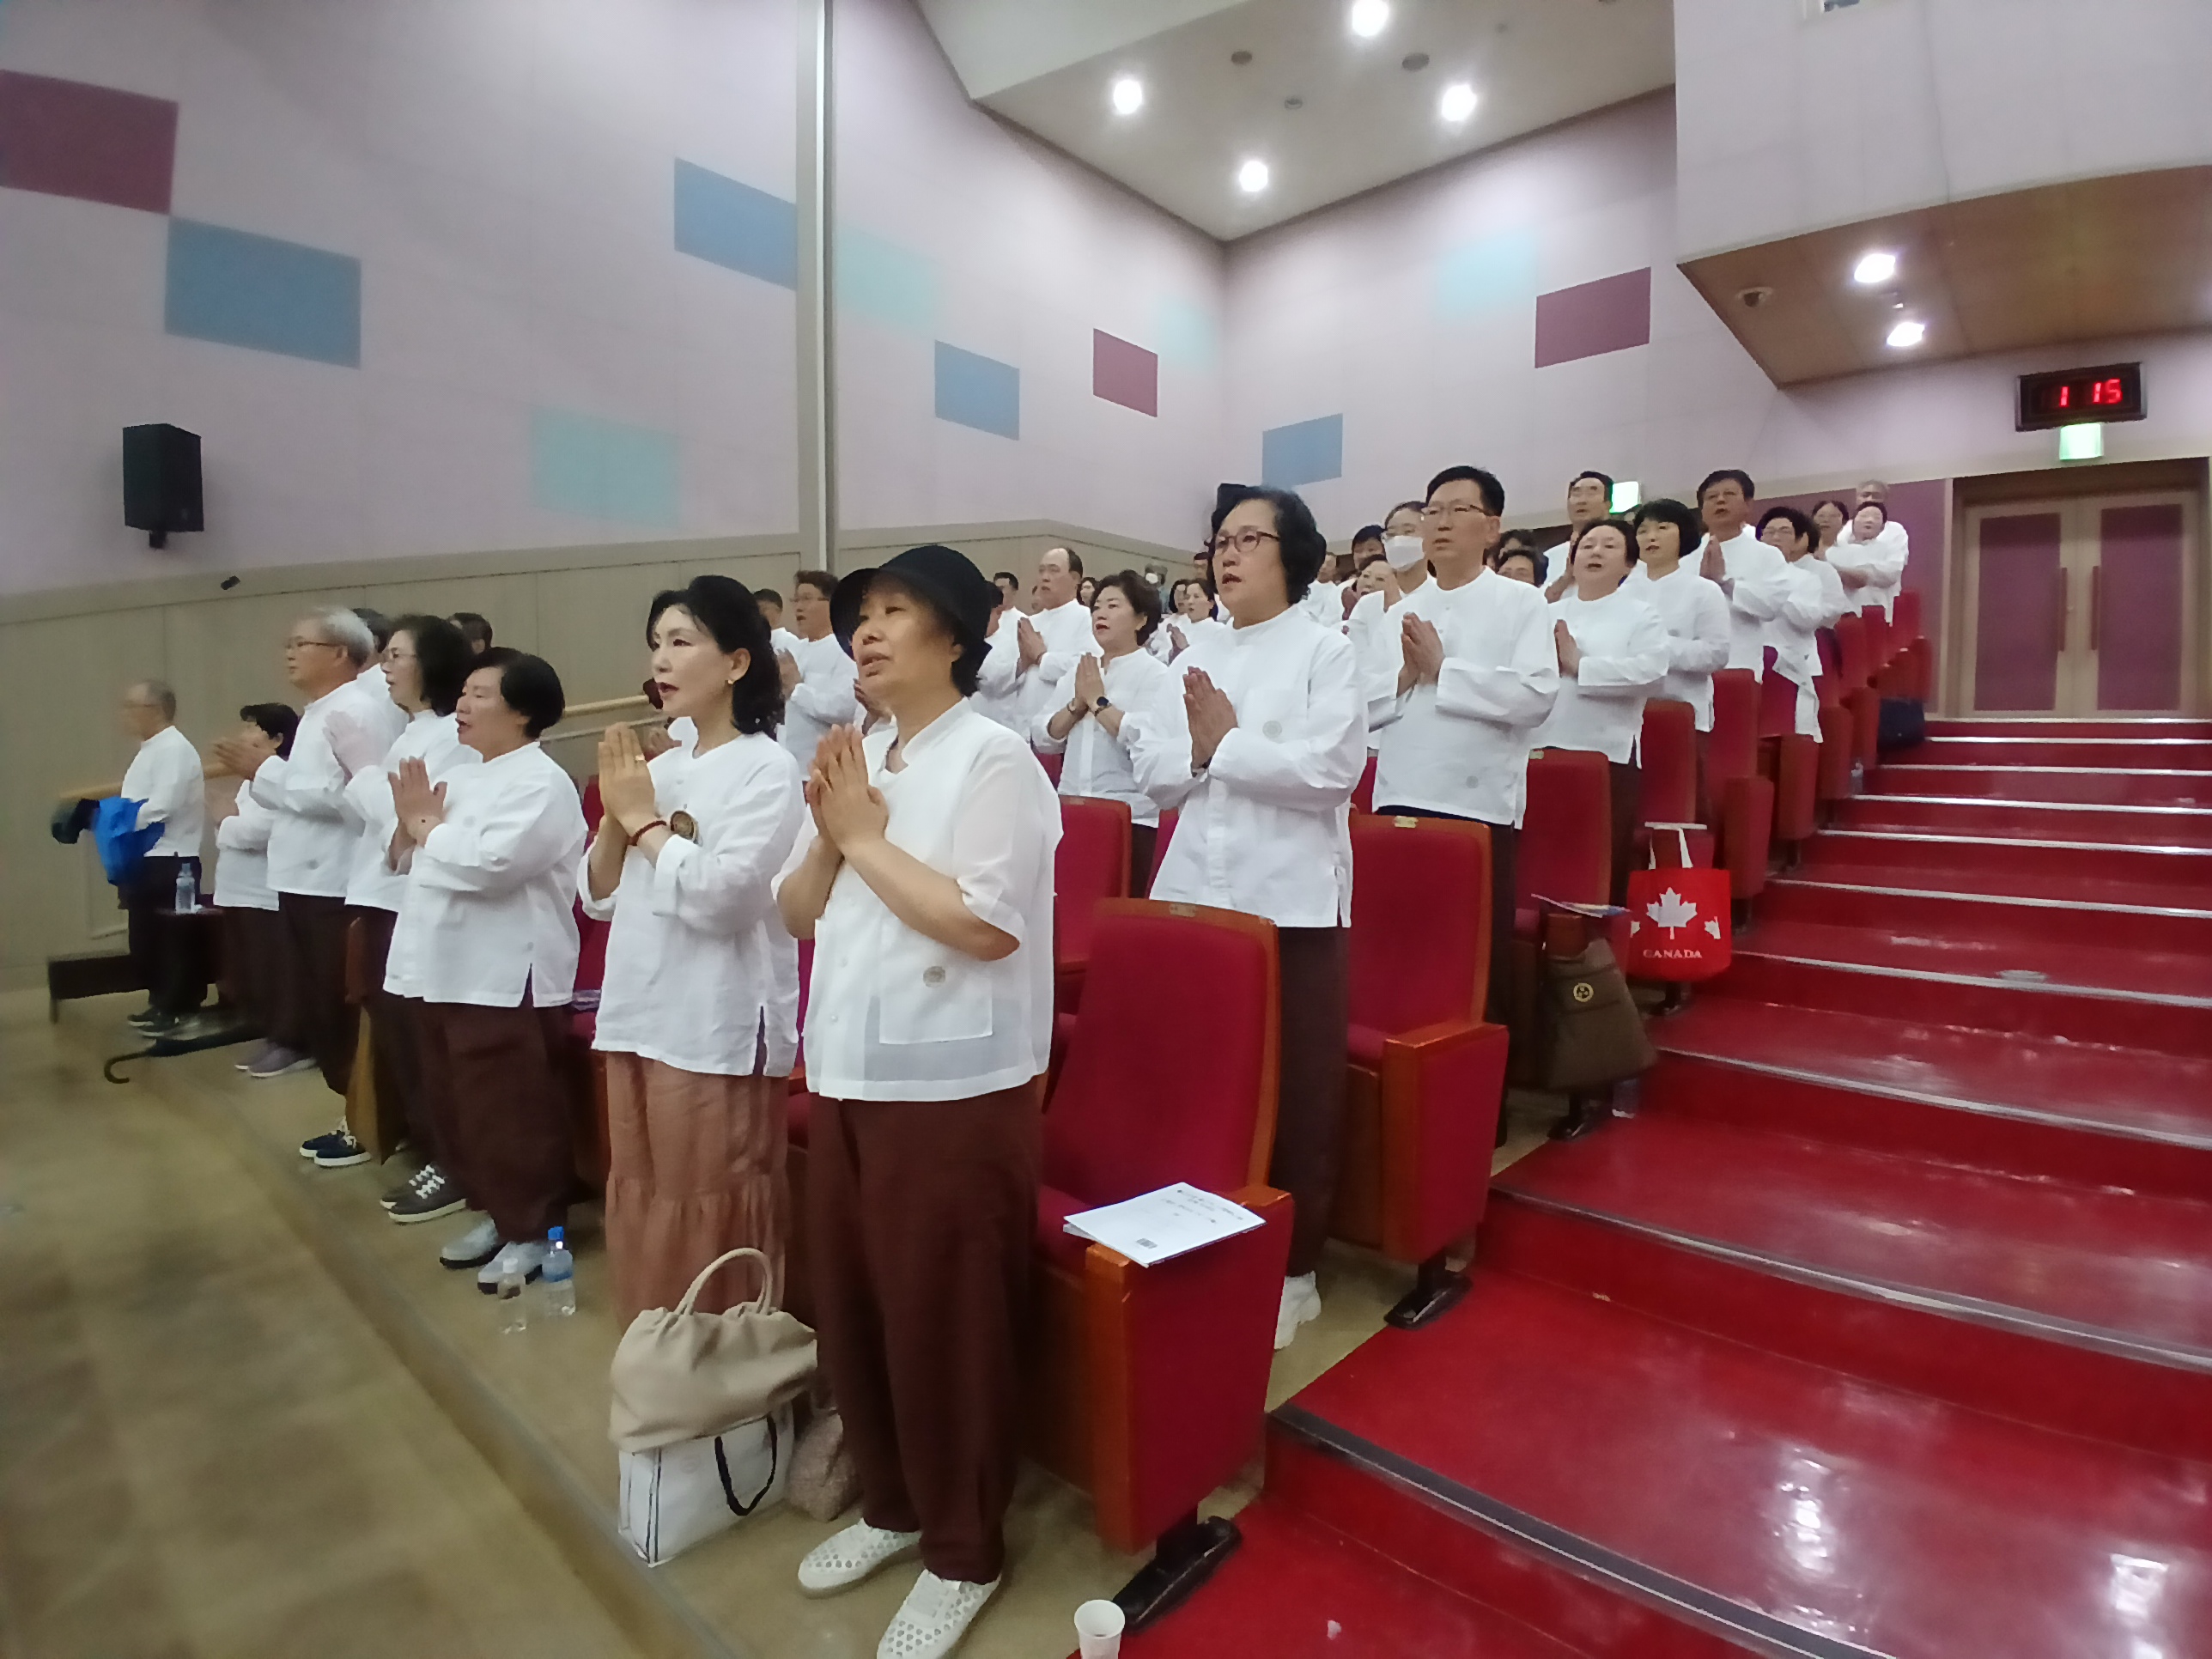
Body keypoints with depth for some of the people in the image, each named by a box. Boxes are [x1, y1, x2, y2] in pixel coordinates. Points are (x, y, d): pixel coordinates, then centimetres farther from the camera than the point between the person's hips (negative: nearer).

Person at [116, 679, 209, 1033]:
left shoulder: (175, 748, -13)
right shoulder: (149, 750, 17)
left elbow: (162, 806, -22)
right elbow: (138, 802, 21)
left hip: (170, 861, -10)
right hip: (145, 860, 10)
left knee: (174, 940, -1)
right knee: (147, 939, 15)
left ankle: (179, 1010, 7)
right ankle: (161, 1003, 26)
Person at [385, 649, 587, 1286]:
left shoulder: (541, 783, -13)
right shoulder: (463, 777, 16)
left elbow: (489, 864, -25)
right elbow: (420, 862, 20)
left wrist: (427, 829, -8)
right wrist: (418, 829, -1)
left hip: (506, 980, -9)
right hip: (446, 970, 10)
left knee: (512, 1115, 0)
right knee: (458, 1108, 18)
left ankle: (533, 1230, 15)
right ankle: (494, 1213, 33)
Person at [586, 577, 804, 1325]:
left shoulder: (767, 768, -9)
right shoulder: (662, 768, 12)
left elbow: (718, 895, -21)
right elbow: (600, 899, 13)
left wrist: (644, 819, -9)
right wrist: (616, 816, -3)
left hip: (719, 1030, -8)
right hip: (638, 1016, 8)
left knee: (708, 1222, 2)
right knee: (640, 1213, 17)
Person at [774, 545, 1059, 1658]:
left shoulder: (993, 758, -12)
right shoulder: (857, 758, 10)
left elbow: (985, 924, -22)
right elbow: (796, 914, 12)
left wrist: (867, 835, -13)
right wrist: (829, 837, -7)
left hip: (954, 1088, -7)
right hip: (845, 1072, 8)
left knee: (945, 1326, 7)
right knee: (850, 1309, 19)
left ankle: (965, 1551, 31)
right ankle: (891, 1505, 43)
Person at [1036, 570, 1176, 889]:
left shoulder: (1156, 674, -4)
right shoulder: (1079, 669, 13)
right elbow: (1043, 739, 8)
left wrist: (1098, 701, -12)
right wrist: (1077, 704, -7)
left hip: (1130, 816, -5)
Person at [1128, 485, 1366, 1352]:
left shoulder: (1325, 649, 0)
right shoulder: (1194, 658, 14)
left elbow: (1331, 771, -13)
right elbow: (1154, 772, 8)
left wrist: (1224, 746, -7)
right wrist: (1196, 749, -11)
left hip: (1292, 902, -4)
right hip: (1194, 896, 4)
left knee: (1297, 1093, 5)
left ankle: (1291, 1267, 22)